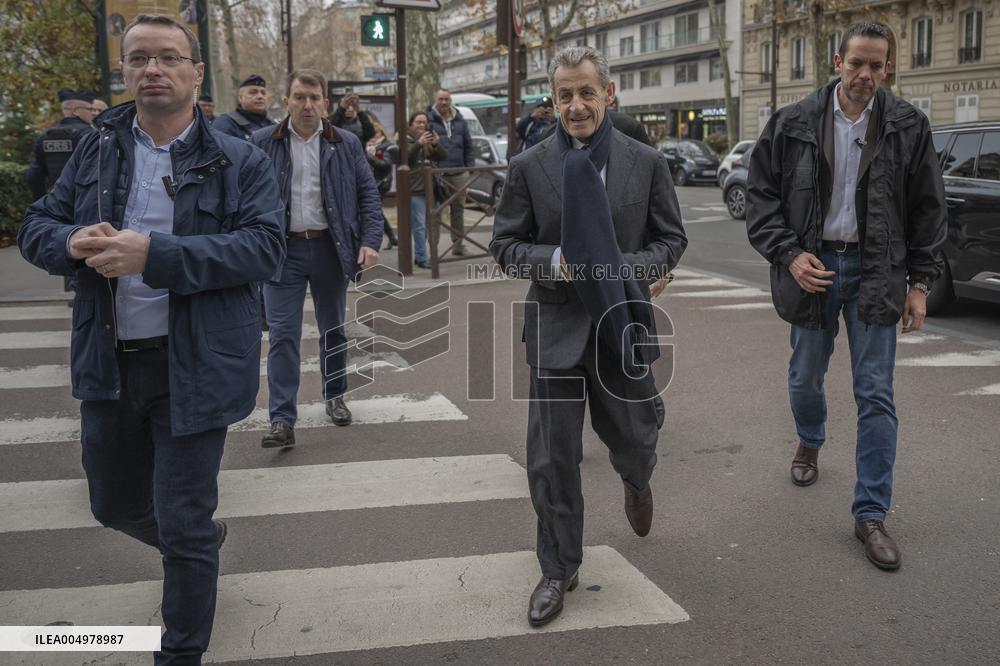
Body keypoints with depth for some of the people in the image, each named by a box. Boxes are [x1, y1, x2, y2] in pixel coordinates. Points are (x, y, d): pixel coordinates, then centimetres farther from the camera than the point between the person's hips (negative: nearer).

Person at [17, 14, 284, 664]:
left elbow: (264, 246, -18)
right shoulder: (96, 150, 7)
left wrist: (153, 256, -27)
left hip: (194, 367, -5)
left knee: (183, 528, 3)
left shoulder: (241, 162, -5)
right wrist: (72, 242, -17)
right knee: (115, 505, 22)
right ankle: (206, 539, 53)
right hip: (109, 365, 5)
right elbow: (35, 227, 8)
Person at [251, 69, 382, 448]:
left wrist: (370, 241, -8)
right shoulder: (262, 143, 0)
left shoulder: (346, 144, 3)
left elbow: (368, 194, 4)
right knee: (283, 336, -5)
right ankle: (282, 420, -3)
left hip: (331, 247, 2)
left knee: (333, 329, 15)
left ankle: (334, 397, 34)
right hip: (283, 250, -1)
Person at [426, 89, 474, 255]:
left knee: (458, 209, 10)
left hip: (458, 173, 4)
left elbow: (468, 146, 13)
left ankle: (458, 242, 20)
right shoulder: (429, 120, -2)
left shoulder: (460, 121, 11)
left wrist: (471, 167, 6)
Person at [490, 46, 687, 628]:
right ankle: (559, 569, 21)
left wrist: (634, 270, -14)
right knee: (552, 459, 3)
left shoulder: (647, 163, 2)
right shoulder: (530, 167, 0)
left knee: (632, 439, 14)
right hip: (557, 327, 0)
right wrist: (554, 261, -17)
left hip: (623, 323, 1)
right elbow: (506, 244, 3)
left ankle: (637, 482, 53)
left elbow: (672, 238, 6)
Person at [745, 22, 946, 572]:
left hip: (875, 272, 0)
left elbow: (927, 209, 4)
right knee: (806, 378, 16)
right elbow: (761, 195, 1)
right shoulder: (792, 124, -3)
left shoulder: (907, 127, -1)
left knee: (876, 397, -1)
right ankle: (810, 443, 50)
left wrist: (920, 282, 0)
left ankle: (871, 514, 7)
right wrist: (789, 254, -11)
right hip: (813, 266, 1)